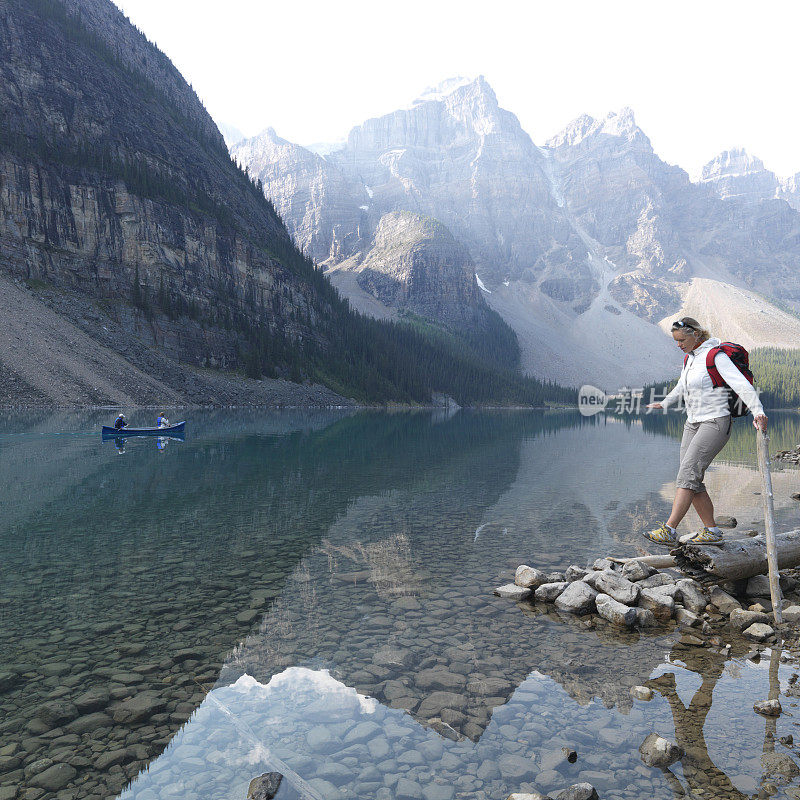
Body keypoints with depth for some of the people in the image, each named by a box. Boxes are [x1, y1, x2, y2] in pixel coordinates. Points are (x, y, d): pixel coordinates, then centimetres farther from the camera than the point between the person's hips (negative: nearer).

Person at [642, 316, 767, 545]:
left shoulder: (715, 355, -12)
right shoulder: (691, 357, 14)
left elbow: (741, 384, -23)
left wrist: (758, 411, -35)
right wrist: (665, 403, 42)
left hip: (716, 423, -8)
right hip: (693, 423, 8)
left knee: (688, 473, -18)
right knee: (693, 481, 2)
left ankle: (669, 530, -21)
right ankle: (712, 531, 12)